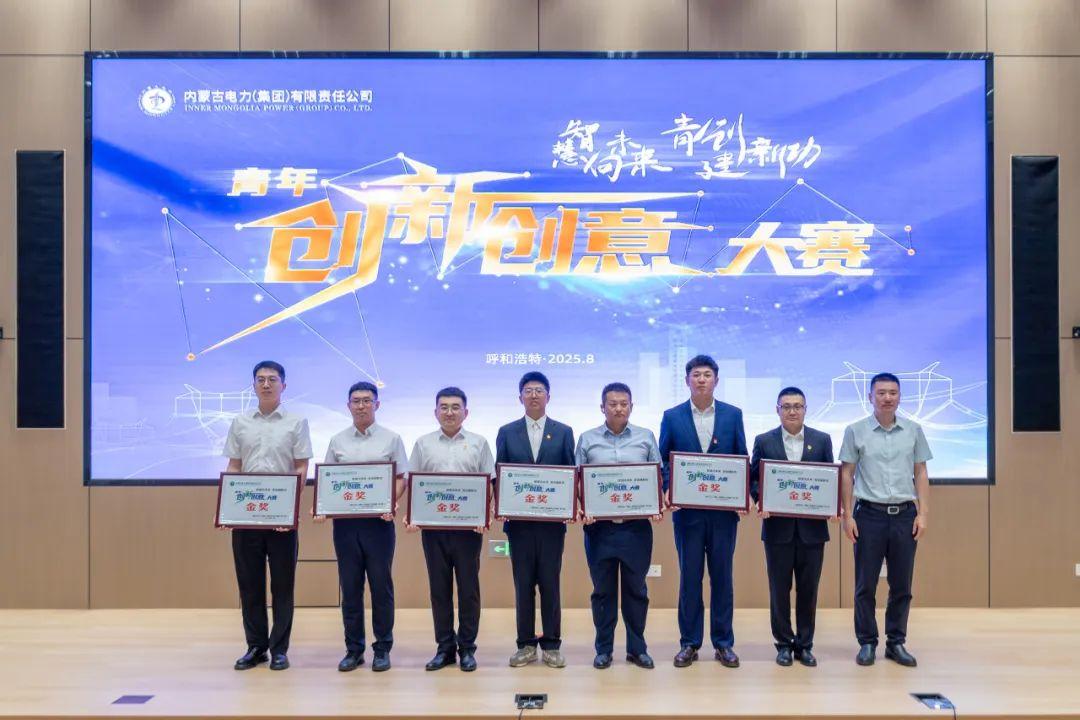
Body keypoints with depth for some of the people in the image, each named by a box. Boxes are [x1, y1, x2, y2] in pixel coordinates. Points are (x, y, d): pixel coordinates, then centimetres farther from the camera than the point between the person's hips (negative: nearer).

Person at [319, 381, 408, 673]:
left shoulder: (391, 439, 4)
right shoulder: (337, 441, 11)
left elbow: (401, 478, 2)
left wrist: (391, 504, -14)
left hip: (378, 521, -2)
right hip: (344, 520, 2)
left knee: (381, 586, 2)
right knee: (350, 587, 6)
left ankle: (382, 649, 11)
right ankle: (353, 649, 15)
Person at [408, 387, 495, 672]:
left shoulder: (478, 443, 6)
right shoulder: (423, 444, 9)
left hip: (469, 526, -1)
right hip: (433, 526, 1)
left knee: (468, 587, 3)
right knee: (439, 587, 6)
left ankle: (467, 648, 13)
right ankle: (445, 647, 16)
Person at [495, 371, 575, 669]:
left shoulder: (563, 432, 6)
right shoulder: (506, 432, 7)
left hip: (552, 519, -1)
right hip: (519, 520, 1)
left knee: (550, 583, 3)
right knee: (523, 583, 5)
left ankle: (551, 645, 12)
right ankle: (526, 645, 14)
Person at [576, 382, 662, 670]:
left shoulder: (646, 438, 5)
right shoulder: (587, 439, 5)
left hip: (637, 526, 0)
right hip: (599, 526, 0)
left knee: (636, 589, 7)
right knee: (603, 590, 8)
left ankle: (637, 648, 20)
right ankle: (604, 649, 19)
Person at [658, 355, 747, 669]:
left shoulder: (733, 414, 5)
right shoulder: (672, 417, 3)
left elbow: (742, 459, 6)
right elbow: (663, 461, 5)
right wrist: (670, 491, -11)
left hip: (724, 509, 1)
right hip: (687, 509, 0)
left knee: (722, 575, 6)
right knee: (689, 576, 5)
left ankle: (723, 643, 16)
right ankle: (689, 643, 14)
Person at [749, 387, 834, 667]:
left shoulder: (822, 440, 6)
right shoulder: (764, 441, 3)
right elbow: (754, 478, 5)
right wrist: (760, 502, -13)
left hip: (812, 526, 1)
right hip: (777, 526, -1)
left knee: (808, 589, 6)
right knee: (779, 588, 5)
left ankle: (805, 645, 18)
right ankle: (784, 644, 17)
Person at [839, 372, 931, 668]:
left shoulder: (913, 430, 5)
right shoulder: (856, 431, -1)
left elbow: (921, 474, 8)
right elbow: (846, 475, 1)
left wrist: (923, 513, 0)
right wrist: (847, 515, -4)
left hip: (904, 514, 2)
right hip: (869, 514, -2)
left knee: (902, 585, 7)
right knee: (865, 584, 2)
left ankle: (896, 643, 19)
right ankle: (867, 643, 13)